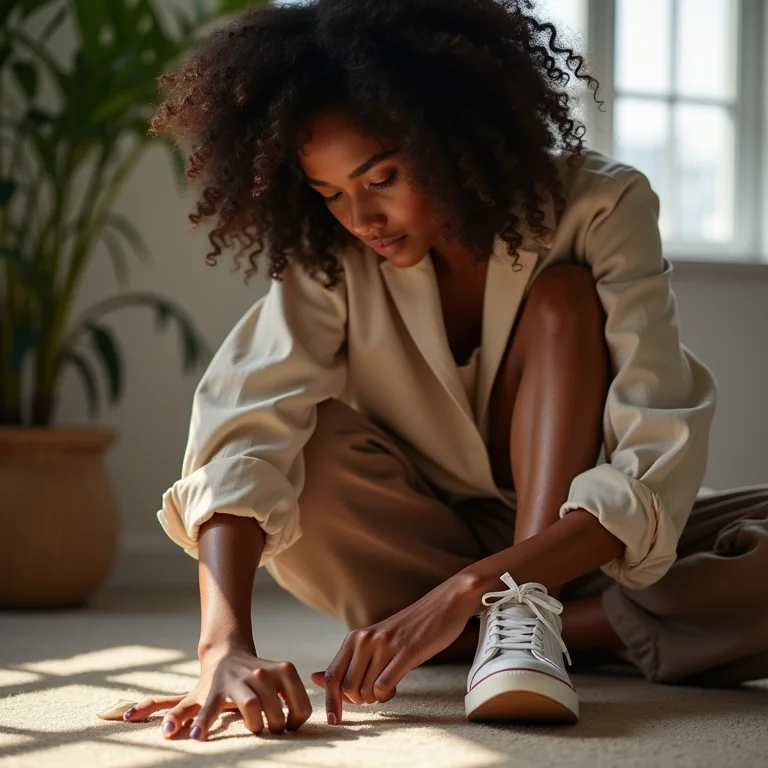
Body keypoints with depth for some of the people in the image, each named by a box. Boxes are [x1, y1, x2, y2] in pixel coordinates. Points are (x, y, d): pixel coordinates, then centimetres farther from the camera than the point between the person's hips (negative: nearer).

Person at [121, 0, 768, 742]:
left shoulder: (599, 207, -19)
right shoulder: (328, 256, -13)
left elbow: (656, 465, -29)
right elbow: (243, 433, -27)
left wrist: (467, 590, -41)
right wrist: (225, 645, -45)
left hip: (576, 539, -1)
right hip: (419, 550, 1)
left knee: (561, 297, -26)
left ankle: (524, 623, -32)